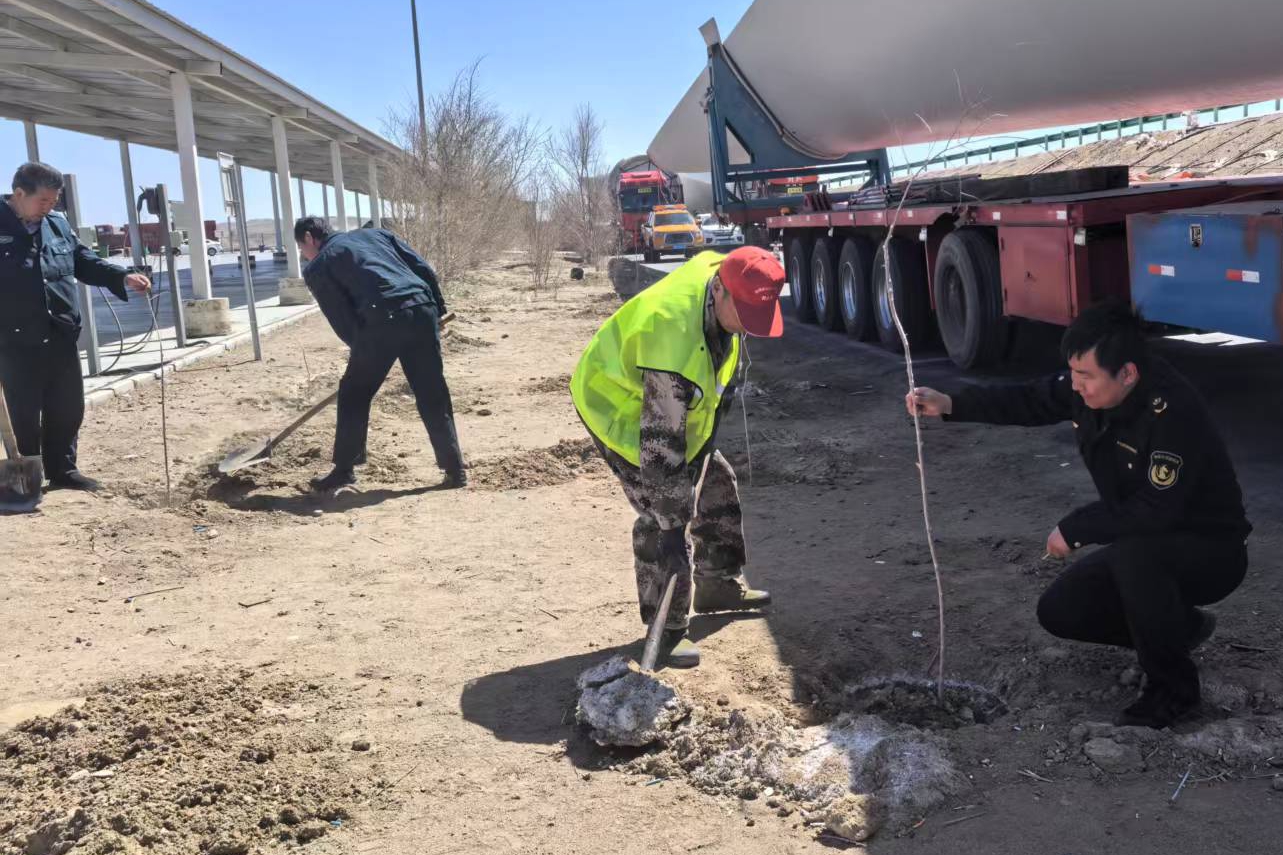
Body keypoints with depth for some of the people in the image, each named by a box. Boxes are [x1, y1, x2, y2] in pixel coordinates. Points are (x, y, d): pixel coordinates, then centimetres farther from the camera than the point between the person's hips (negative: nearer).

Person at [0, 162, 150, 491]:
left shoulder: (58, 224, 8)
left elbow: (84, 261, 16)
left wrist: (123, 278, 3)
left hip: (61, 336, 6)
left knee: (68, 408, 13)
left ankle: (63, 470, 28)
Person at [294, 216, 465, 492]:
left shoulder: (316, 268, 16)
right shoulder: (376, 233, 28)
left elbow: (342, 321, 9)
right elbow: (425, 270, 18)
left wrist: (363, 348, 20)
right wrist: (438, 311, 24)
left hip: (381, 322, -4)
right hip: (423, 311, 4)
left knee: (353, 395, 14)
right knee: (433, 397, 13)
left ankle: (344, 470, 18)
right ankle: (455, 470, 14)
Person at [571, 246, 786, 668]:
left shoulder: (724, 272, -17)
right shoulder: (675, 338, -42)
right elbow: (660, 445, -38)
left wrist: (720, 399, 10)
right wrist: (670, 522, -33)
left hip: (677, 405, 9)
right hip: (619, 406, -9)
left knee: (716, 483, 15)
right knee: (661, 512, -14)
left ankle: (718, 585, 32)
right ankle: (665, 629, -1)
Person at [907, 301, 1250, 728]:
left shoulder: (1174, 411, -34)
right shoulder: (1088, 385, -11)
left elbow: (1157, 511, -36)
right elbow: (1029, 401, 5)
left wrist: (1075, 528, -23)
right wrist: (949, 404, -9)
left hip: (1212, 549, -8)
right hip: (1141, 545, 8)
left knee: (1134, 556, -38)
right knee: (1058, 611, -1)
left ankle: (1173, 687, -15)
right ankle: (1179, 627, 20)